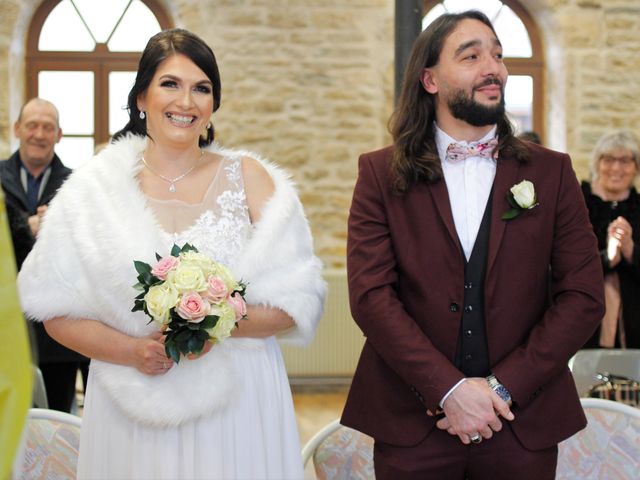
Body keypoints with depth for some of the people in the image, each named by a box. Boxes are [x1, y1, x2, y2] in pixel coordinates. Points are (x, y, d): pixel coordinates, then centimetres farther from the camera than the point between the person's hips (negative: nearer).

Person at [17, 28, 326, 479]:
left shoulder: (249, 177, 1)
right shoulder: (98, 186, 1)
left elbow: (297, 298, -2)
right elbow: (59, 311, 1)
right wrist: (132, 351, -14)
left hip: (237, 404, 0)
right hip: (133, 404, 0)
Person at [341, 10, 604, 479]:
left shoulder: (552, 172, 3)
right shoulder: (382, 174, 0)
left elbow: (583, 295, -1)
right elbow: (370, 294, -7)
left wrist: (504, 387, -11)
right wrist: (449, 389, -15)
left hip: (523, 422, 1)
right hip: (411, 422, -1)